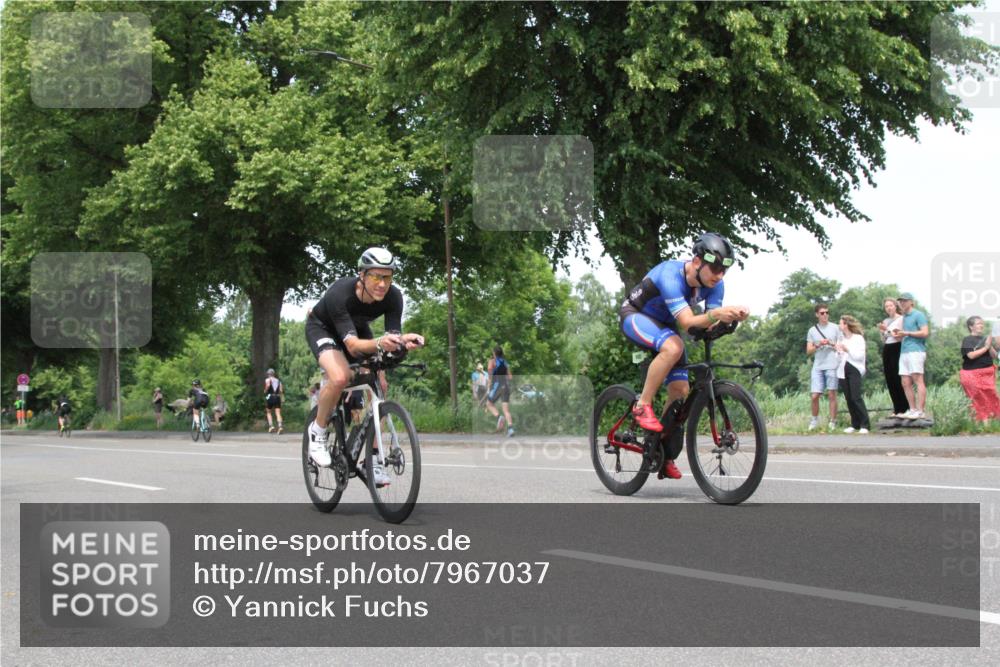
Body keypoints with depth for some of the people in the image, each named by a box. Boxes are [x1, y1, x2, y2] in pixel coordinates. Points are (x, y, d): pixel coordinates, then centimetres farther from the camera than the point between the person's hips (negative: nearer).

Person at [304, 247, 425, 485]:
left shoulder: (393, 296, -27)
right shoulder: (341, 294, -40)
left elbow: (394, 336, -30)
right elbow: (352, 345, -46)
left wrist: (404, 340, -54)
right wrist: (379, 344, -66)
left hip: (358, 328, 5)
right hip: (322, 328, -5)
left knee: (379, 385, -12)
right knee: (340, 377, -33)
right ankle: (318, 430, -6)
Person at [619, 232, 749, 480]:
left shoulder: (714, 284, -15)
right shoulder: (670, 275, -36)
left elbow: (710, 326, -20)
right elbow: (687, 323, -42)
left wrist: (731, 316, -40)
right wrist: (715, 314, -59)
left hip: (665, 324, 7)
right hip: (635, 316, -7)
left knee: (680, 390, -5)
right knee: (673, 347, -38)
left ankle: (665, 457, 7)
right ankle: (642, 406, -24)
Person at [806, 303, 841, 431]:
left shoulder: (835, 328, 7)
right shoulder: (812, 330, 11)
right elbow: (808, 351, 10)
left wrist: (832, 344, -10)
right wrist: (818, 345, -8)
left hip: (832, 366, -2)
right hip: (818, 366, 2)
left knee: (832, 394, -1)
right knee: (814, 396, -2)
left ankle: (833, 422, 5)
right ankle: (815, 420, 16)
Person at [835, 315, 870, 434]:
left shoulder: (858, 338, -1)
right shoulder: (842, 338, 16)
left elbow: (860, 356, -11)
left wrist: (847, 349, -13)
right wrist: (837, 351, 2)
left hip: (854, 370, -6)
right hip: (843, 371, 6)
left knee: (856, 397, -13)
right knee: (849, 399, 5)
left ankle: (865, 425, -11)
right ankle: (855, 424, 11)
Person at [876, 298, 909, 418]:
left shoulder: (901, 319, -3)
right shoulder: (885, 321, 17)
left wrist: (887, 329, -15)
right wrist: (881, 332, 3)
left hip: (897, 348, -7)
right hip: (886, 350, 7)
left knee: (898, 380, -12)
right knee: (890, 381, 5)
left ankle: (903, 409, -10)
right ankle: (897, 409, 10)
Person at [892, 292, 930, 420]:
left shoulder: (918, 315, -2)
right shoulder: (904, 317, 24)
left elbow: (925, 332, -13)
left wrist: (906, 333, -11)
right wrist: (898, 333, 11)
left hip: (916, 350, -9)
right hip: (904, 351, 9)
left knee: (918, 381, -12)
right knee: (906, 383, 4)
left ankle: (920, 411, -15)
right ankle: (912, 409, 8)